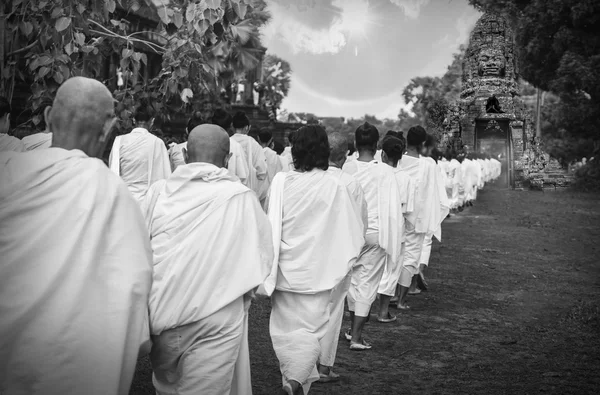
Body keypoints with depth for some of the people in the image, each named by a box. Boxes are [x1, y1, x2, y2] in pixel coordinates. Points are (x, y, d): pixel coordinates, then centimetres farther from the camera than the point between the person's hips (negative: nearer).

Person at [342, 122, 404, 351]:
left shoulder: (346, 169, -5)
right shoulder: (385, 171, -12)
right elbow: (392, 209, -12)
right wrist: (392, 242, -3)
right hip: (375, 232, -3)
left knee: (353, 279, 18)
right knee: (368, 283, 5)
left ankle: (353, 329, 27)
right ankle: (356, 336, 6)